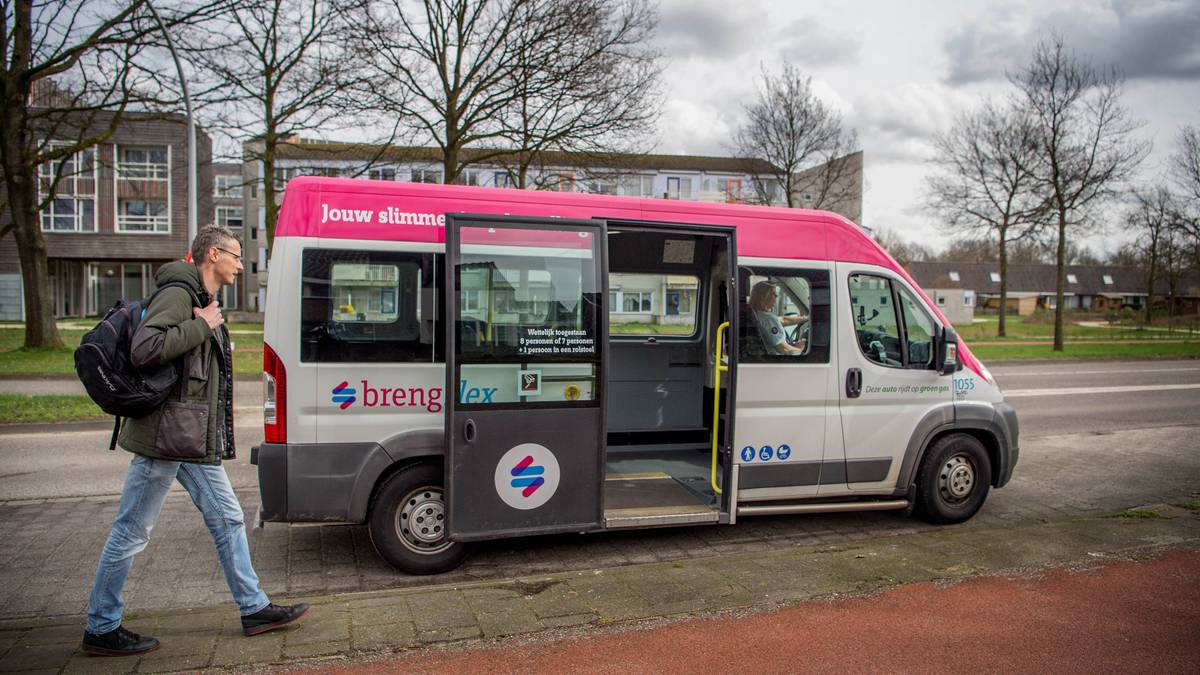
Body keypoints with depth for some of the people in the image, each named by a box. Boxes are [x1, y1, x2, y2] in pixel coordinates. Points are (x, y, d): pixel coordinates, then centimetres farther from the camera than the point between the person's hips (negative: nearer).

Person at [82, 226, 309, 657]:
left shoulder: (204, 302, 18)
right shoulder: (178, 295, -14)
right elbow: (143, 350, -27)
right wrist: (201, 327, -20)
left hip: (195, 441, 10)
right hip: (165, 436, -10)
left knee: (228, 519, 11)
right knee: (131, 532, 3)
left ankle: (255, 609, 19)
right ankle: (101, 629, 18)